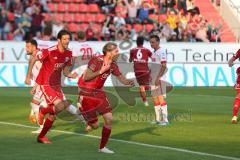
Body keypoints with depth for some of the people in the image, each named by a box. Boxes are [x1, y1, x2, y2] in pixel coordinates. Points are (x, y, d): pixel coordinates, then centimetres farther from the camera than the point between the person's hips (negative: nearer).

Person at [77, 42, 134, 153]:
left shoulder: (113, 65, 0)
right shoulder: (96, 61, -21)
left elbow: (121, 78, 3)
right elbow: (85, 78, -23)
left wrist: (128, 82, -18)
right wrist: (101, 71, -25)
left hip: (98, 92, 7)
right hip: (86, 93, -6)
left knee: (109, 118, -5)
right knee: (94, 125, -6)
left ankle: (102, 147, 9)